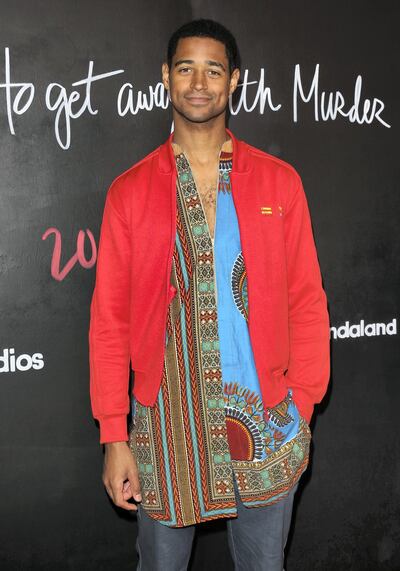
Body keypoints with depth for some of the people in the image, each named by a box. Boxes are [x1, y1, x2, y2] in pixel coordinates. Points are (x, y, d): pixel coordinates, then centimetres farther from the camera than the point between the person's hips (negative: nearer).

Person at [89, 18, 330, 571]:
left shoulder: (279, 181, 2)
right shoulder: (130, 191, 0)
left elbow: (306, 299, 3)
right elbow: (109, 319, -1)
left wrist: (301, 404, -3)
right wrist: (114, 436, -4)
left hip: (265, 421, 1)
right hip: (165, 422, 0)